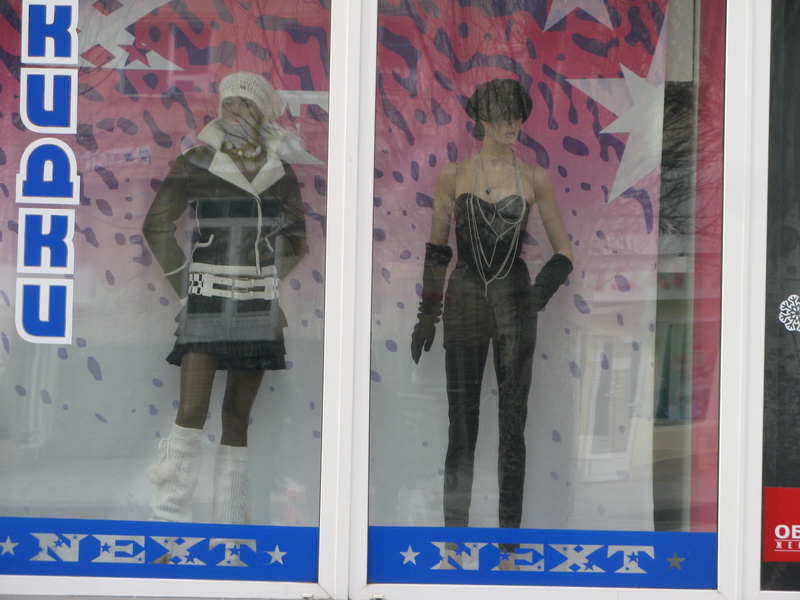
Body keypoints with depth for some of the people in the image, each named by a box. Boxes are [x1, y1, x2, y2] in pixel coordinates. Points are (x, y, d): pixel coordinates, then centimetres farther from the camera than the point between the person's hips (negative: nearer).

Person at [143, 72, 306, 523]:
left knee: (238, 418, 6)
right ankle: (169, 518, -9)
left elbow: (296, 241, 19)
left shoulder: (281, 174, 9)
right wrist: (185, 280, -2)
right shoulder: (197, 165, 1)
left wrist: (266, 280, 9)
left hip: (258, 308, 3)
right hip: (207, 304, -3)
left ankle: (230, 520, 12)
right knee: (192, 413, -13)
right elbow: (158, 225, 3)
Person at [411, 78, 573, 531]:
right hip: (464, 300, 0)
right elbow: (437, 249, 9)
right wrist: (427, 316, 7)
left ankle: (510, 524, 12)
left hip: (514, 304, 0)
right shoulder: (454, 174, 3)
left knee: (513, 424, 3)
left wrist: (541, 292, -7)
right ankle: (455, 524, 12)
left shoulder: (535, 178, 2)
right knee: (461, 422, 3)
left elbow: (565, 252, 8)